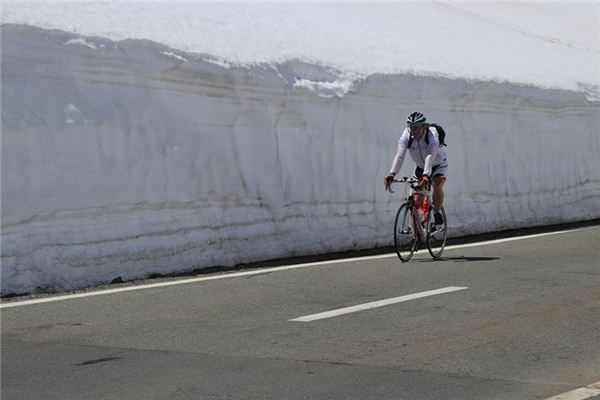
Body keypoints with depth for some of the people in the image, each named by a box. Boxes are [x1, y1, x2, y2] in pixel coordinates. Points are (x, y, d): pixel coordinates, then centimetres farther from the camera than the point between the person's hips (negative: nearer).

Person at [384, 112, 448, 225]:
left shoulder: (432, 135, -34)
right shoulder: (406, 136, -26)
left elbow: (430, 156, -48)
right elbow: (399, 156, -37)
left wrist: (426, 175, -63)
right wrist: (391, 174, -53)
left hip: (438, 165, -4)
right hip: (420, 167, 4)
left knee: (437, 185, -30)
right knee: (417, 200, -1)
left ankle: (437, 214, -12)